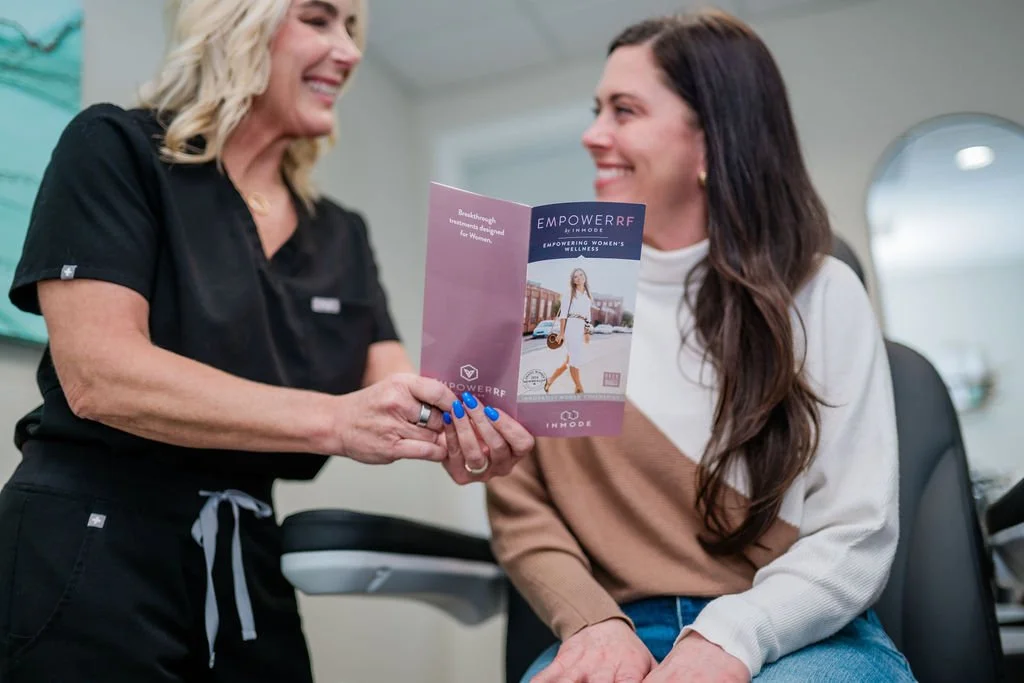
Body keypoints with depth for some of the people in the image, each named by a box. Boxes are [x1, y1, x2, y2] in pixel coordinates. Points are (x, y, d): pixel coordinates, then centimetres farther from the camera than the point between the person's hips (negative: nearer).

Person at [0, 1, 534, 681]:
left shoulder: (342, 235, 10)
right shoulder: (114, 149, -6)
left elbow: (394, 394, -1)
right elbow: (98, 375, -19)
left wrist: (464, 429, -25)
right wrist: (333, 419, -29)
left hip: (249, 569, 6)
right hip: (92, 557, -6)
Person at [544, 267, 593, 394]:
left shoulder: (588, 296, 18)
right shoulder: (569, 293, 1)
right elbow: (563, 313, -5)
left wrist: (587, 333, 13)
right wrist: (561, 332, -12)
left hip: (582, 328, 7)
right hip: (571, 326, -6)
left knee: (570, 360, 6)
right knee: (575, 358, -8)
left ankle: (550, 381, 19)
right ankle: (579, 389, -3)